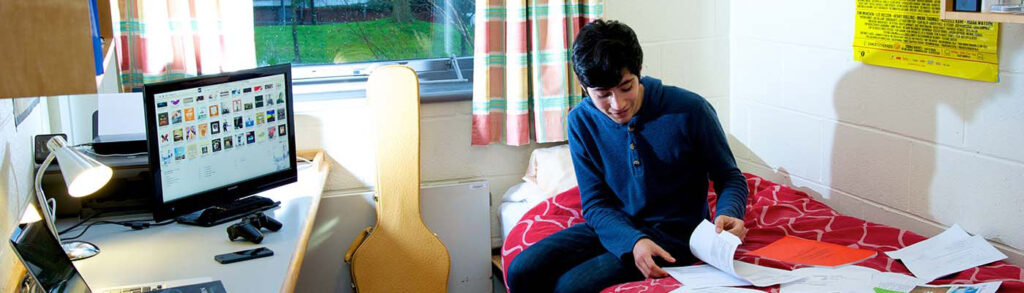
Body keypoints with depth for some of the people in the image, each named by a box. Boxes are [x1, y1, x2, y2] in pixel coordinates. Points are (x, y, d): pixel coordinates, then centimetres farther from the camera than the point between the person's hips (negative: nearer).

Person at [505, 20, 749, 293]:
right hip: (614, 227, 4)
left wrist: (727, 214, -27)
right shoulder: (581, 121, -6)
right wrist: (633, 240, -26)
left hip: (674, 237, -4)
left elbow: (731, 178, -4)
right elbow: (596, 203, -5)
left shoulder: (690, 111, -16)